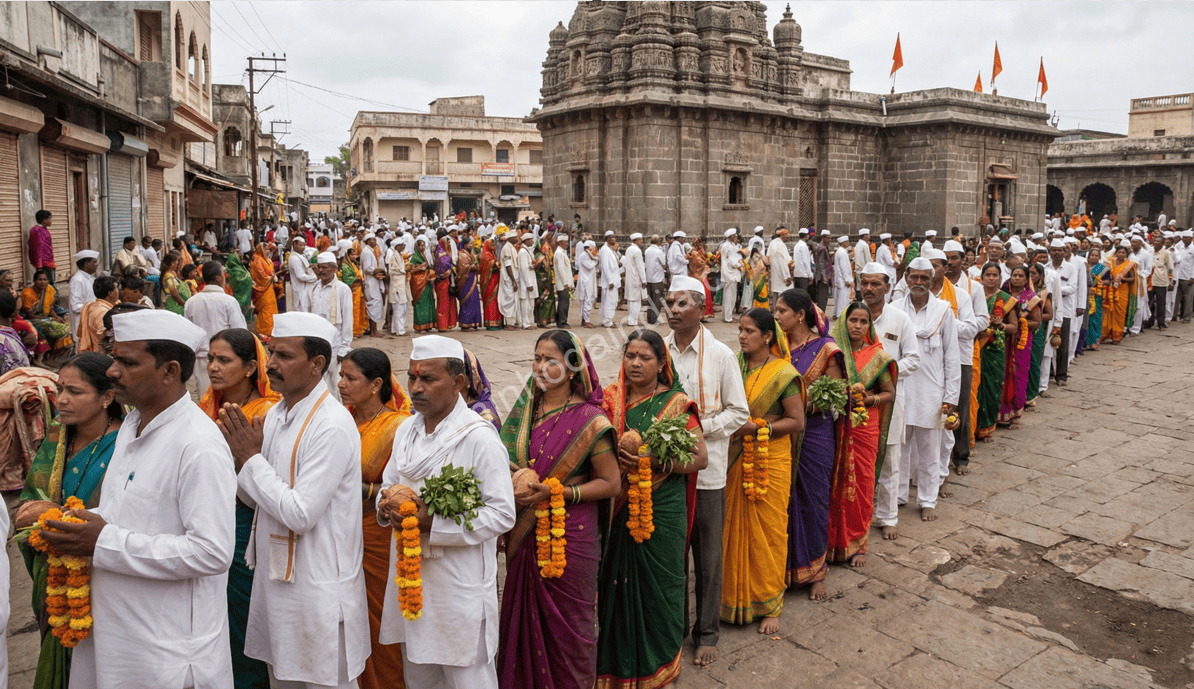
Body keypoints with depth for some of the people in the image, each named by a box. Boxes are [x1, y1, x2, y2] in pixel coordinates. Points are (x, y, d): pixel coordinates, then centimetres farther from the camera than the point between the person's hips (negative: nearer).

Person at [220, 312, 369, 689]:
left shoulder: (332, 427, -23)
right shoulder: (275, 414, 5)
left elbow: (301, 515, -25)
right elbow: (259, 498, 11)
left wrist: (251, 459, -17)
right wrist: (240, 455, -7)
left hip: (318, 587, -8)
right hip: (275, 577, 8)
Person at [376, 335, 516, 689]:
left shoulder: (480, 438, -16)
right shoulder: (407, 429, 7)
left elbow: (502, 514, -18)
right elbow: (388, 484, 17)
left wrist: (432, 524, -23)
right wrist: (388, 502, -8)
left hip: (459, 585, -7)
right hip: (409, 577, 7)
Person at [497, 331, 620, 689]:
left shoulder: (588, 420, -12)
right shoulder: (525, 409, 4)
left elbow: (610, 483, -10)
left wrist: (556, 492, -18)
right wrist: (512, 486, -2)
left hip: (569, 536, -5)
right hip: (524, 534, 5)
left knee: (565, 622, 8)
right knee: (524, 613, 15)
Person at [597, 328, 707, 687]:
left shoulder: (676, 404, -4)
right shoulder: (610, 399, 5)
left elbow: (700, 458, -8)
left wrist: (656, 461, -21)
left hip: (661, 509, -2)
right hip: (618, 508, 3)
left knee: (657, 582, 7)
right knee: (616, 580, 7)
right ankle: (617, 660, 27)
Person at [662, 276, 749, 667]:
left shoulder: (720, 355, -5)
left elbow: (739, 412, -2)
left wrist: (702, 427, -15)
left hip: (706, 469, -2)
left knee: (708, 554, 9)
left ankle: (707, 632, 26)